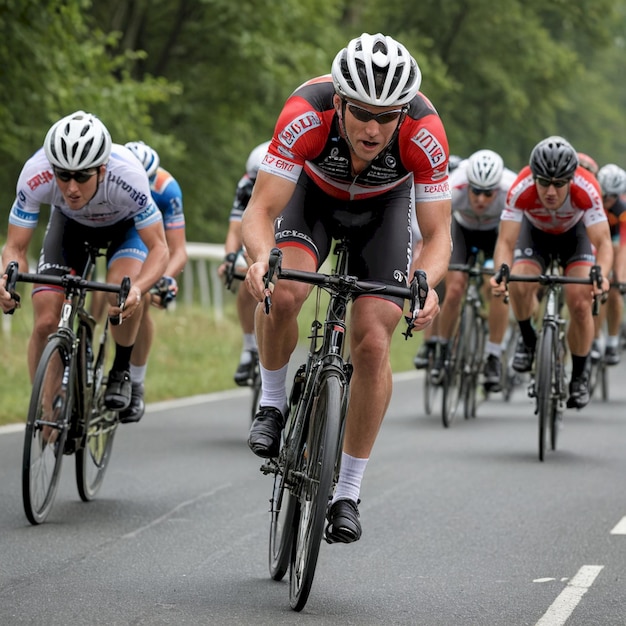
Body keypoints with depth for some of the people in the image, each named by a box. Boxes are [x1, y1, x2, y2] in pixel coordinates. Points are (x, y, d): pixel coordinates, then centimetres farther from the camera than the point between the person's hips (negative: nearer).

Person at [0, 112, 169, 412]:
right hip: (70, 223, 2)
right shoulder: (35, 174, -36)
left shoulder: (127, 175, -41)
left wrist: (137, 289, -53)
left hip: (124, 224, -2)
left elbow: (159, 248, -34)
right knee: (45, 322, -13)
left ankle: (121, 371, -3)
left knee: (123, 294, -31)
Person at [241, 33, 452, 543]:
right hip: (314, 192, 0)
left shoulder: (424, 133, -36)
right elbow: (261, 211, -35)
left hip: (384, 204, 0)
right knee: (282, 294, -30)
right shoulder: (306, 115, -39)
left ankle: (348, 494, 3)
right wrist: (261, 257, -57)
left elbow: (437, 235, -28)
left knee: (373, 344, -11)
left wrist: (425, 284, -49)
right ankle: (273, 403, 0)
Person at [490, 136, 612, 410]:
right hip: (535, 231, 1)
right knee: (520, 285, -27)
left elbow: (603, 243, -39)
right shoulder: (521, 190, -38)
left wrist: (600, 275, -59)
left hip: (574, 231, 0)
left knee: (580, 303, -17)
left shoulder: (586, 190, -39)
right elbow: (506, 241, -35)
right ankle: (527, 338, 5)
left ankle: (579, 376, 5)